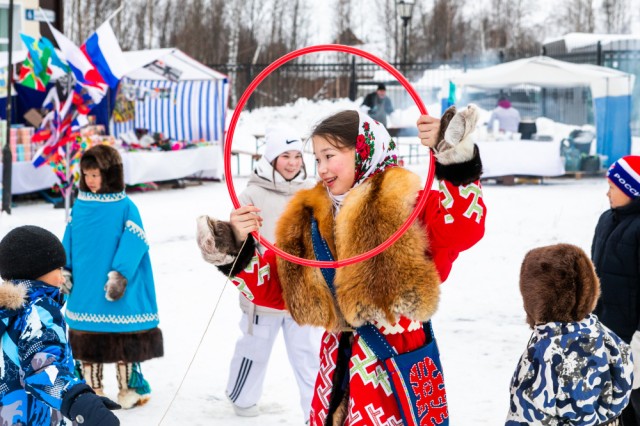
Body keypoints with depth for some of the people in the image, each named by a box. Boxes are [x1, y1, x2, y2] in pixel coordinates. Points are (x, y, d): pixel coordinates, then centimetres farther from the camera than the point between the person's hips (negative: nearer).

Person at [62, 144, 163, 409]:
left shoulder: (125, 208, -9)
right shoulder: (79, 206, 3)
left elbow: (133, 244, -14)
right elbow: (69, 242, 11)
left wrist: (120, 274, -21)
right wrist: (64, 269, 7)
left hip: (118, 298, -4)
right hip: (85, 292, 4)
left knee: (125, 342, 6)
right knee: (87, 342, 11)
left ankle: (129, 386, 18)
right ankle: (92, 388, 23)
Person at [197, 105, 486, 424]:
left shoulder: (404, 203, -8)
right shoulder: (309, 218, 10)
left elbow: (463, 230, -26)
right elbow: (277, 287, 14)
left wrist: (455, 161, -36)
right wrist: (236, 251, 1)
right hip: (340, 366, 6)